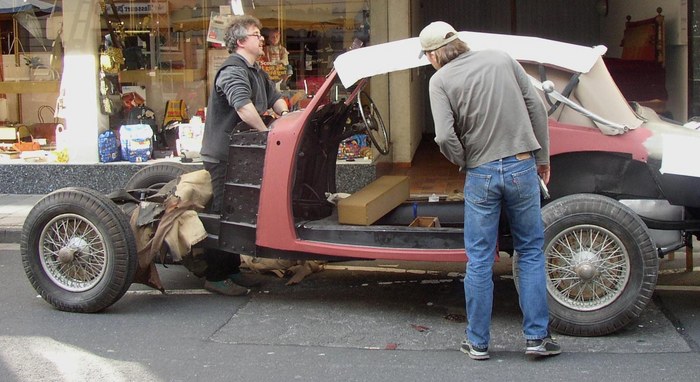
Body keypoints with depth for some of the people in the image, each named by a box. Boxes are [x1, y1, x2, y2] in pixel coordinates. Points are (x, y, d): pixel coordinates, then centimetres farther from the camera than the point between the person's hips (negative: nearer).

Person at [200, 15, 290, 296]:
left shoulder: (256, 72, 15)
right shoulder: (233, 70, -19)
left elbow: (273, 97, 25)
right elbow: (243, 107, -33)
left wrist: (284, 113, 5)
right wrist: (267, 133, -25)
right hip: (222, 156, -10)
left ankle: (231, 269, 25)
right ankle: (215, 278, 3)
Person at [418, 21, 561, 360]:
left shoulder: (440, 80, -4)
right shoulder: (501, 59, 5)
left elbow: (445, 137, -15)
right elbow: (536, 108, 5)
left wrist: (463, 162, 5)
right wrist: (543, 158, 12)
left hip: (481, 174, -2)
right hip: (522, 167, 2)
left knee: (479, 261, 8)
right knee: (531, 253, 12)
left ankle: (478, 342, 16)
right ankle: (537, 337, 13)